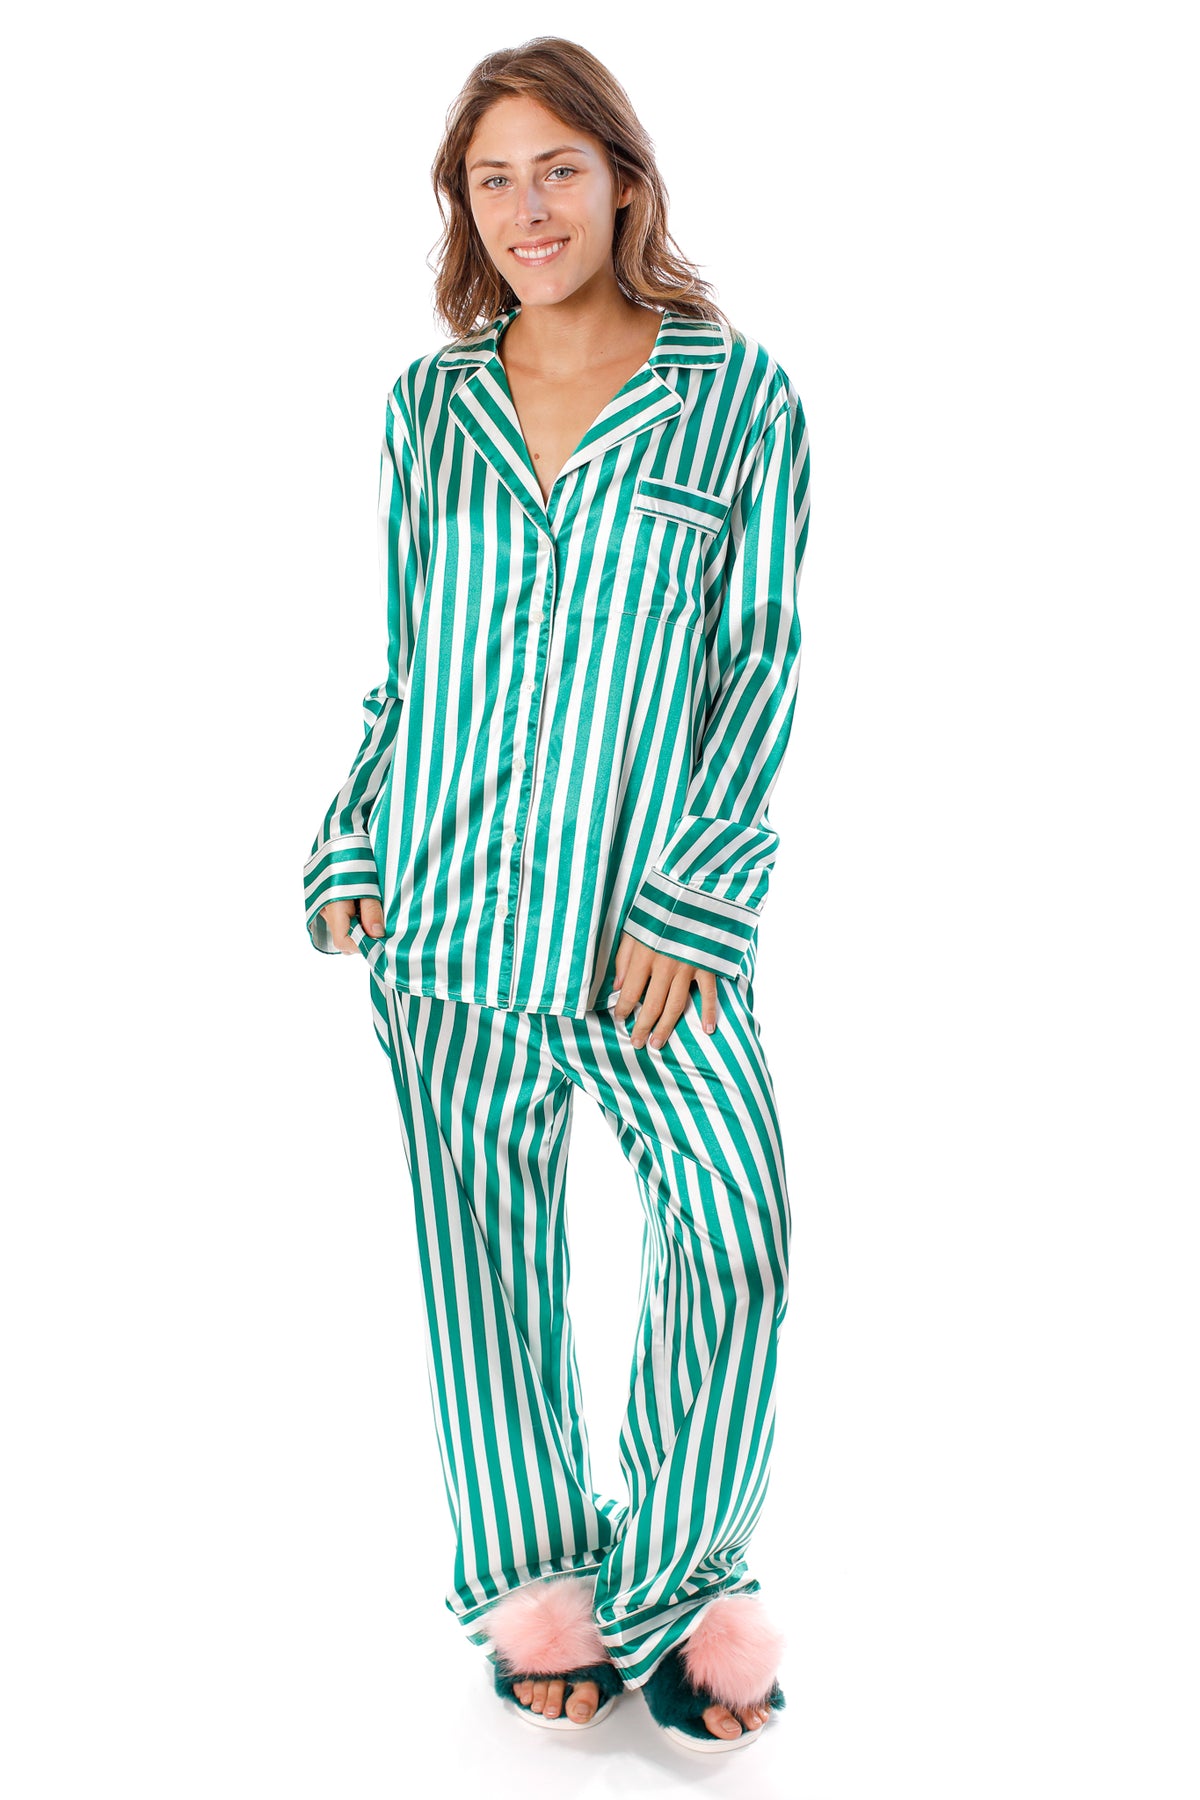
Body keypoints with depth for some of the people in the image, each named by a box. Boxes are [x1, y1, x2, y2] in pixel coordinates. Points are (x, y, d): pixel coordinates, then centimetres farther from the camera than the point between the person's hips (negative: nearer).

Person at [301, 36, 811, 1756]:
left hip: (648, 910, -2)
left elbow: (764, 665, -1)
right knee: (483, 1257, 7)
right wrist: (349, 853, 5)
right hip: (447, 905, 3)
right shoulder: (427, 406, 10)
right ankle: (532, 1578, 25)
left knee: (736, 1238, -8)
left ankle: (677, 1585, 14)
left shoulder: (742, 396, 2)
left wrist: (692, 893, -9)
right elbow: (402, 663, 15)